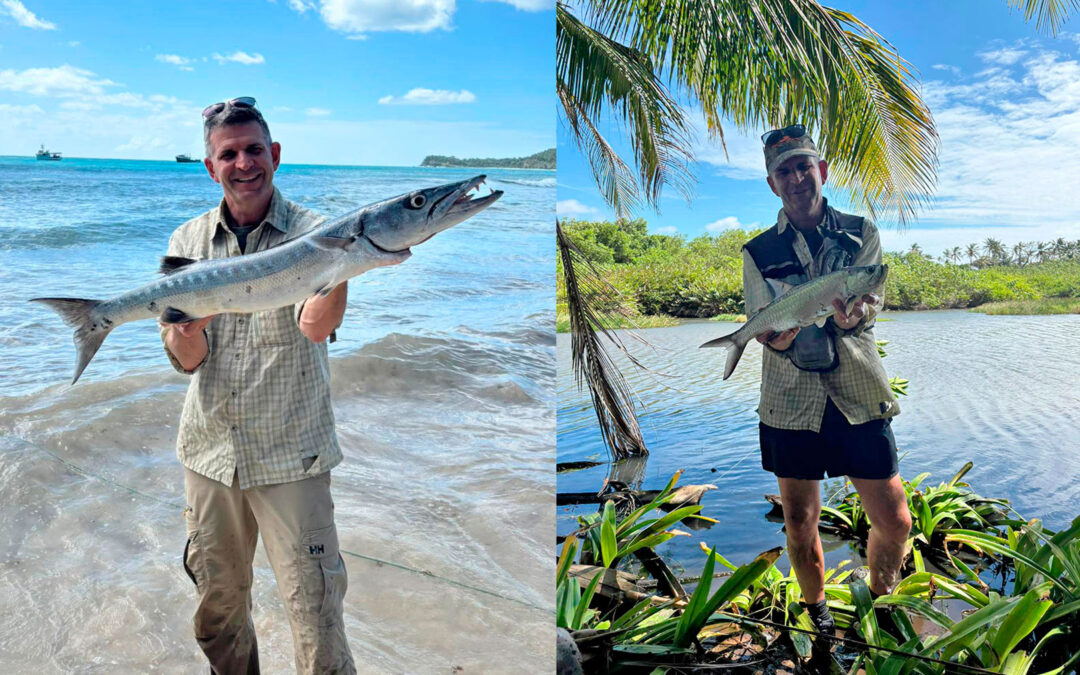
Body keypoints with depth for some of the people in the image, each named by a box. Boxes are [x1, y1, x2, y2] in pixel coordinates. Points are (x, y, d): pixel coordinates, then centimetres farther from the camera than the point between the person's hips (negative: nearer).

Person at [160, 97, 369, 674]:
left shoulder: (312, 232, -7)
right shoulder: (188, 241, 4)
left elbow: (316, 326, -25)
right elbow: (185, 359, -4)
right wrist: (189, 330, -26)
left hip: (290, 454, -3)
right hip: (209, 450, 4)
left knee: (315, 608, -1)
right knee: (217, 604, 18)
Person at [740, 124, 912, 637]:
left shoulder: (862, 234, 6)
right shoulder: (758, 253, 4)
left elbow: (870, 306, -7)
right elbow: (763, 327, -2)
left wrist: (851, 317, -31)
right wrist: (777, 340, -26)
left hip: (860, 397, 0)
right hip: (791, 402, 0)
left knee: (894, 523, 2)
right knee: (799, 524, 11)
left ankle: (879, 601, 32)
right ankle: (816, 609, 37)